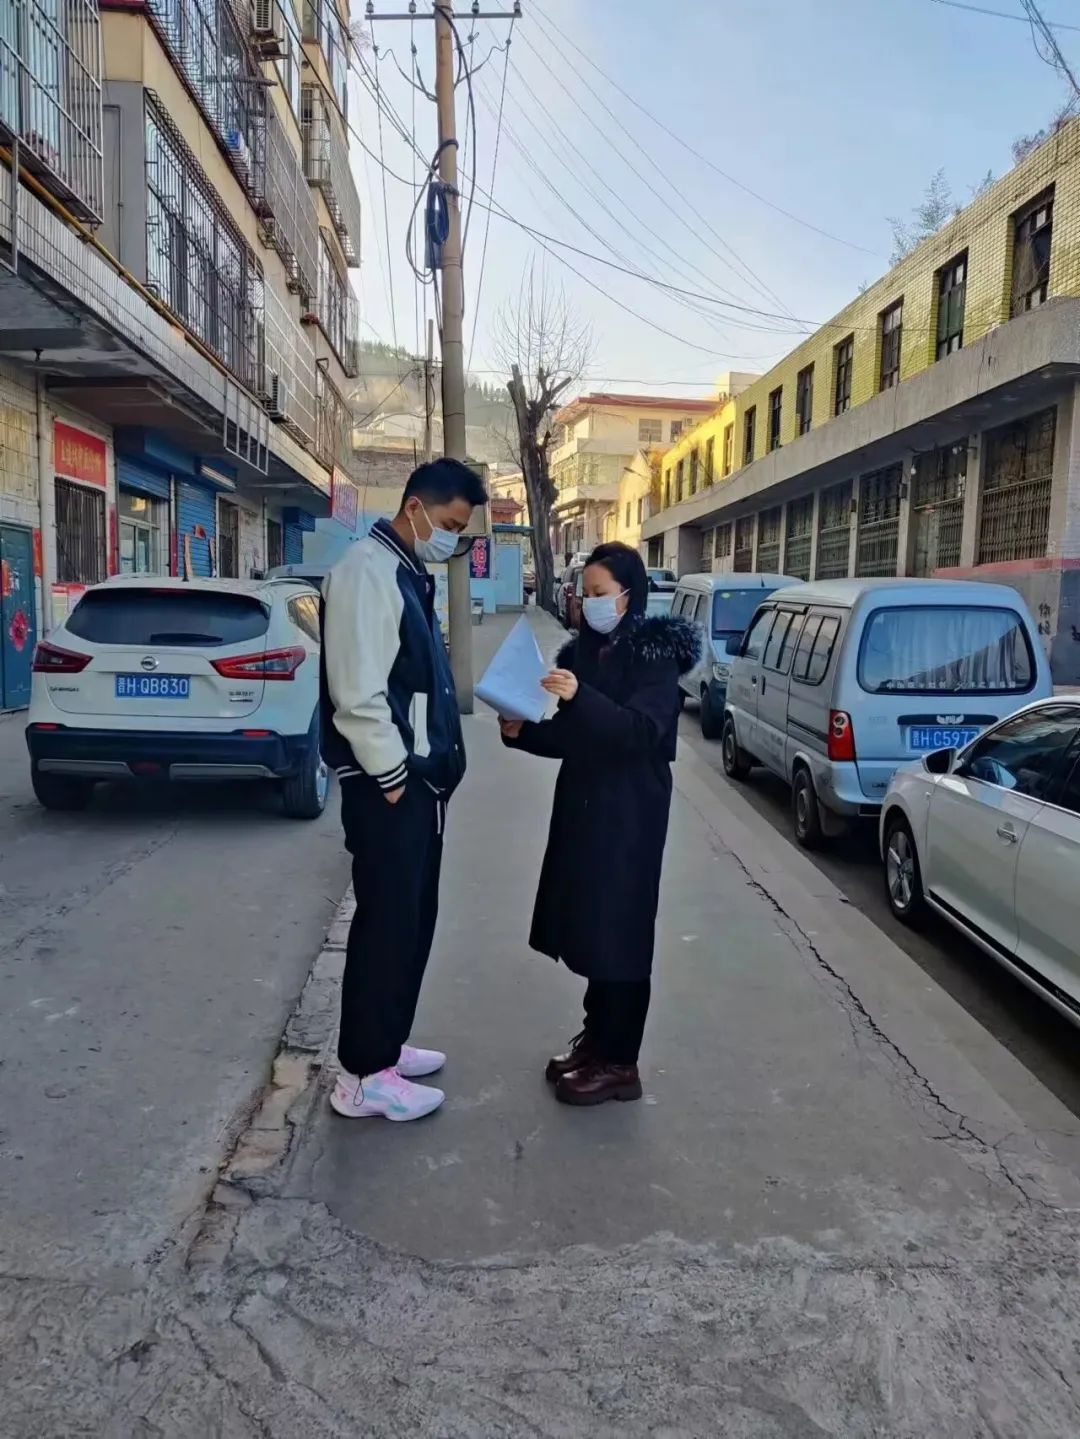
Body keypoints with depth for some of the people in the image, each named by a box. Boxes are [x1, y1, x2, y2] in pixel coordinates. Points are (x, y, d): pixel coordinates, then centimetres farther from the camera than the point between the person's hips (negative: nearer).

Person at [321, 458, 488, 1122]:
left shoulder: (411, 572, 15)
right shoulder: (369, 571, -16)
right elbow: (358, 693, -23)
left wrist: (427, 771, 16)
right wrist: (392, 776, -17)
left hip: (419, 778, 10)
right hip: (387, 785, -10)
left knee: (413, 919, 17)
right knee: (386, 923, -1)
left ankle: (384, 1045, 31)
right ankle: (363, 1076, 13)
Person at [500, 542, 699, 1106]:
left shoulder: (654, 655, -10)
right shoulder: (582, 652, 10)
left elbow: (641, 730, -23)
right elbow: (570, 738, 12)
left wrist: (579, 697, -35)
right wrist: (522, 732, -5)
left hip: (629, 812, -7)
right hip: (582, 804, 7)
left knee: (618, 929, -2)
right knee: (584, 924, 12)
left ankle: (619, 1063, 9)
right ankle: (596, 1036, 28)